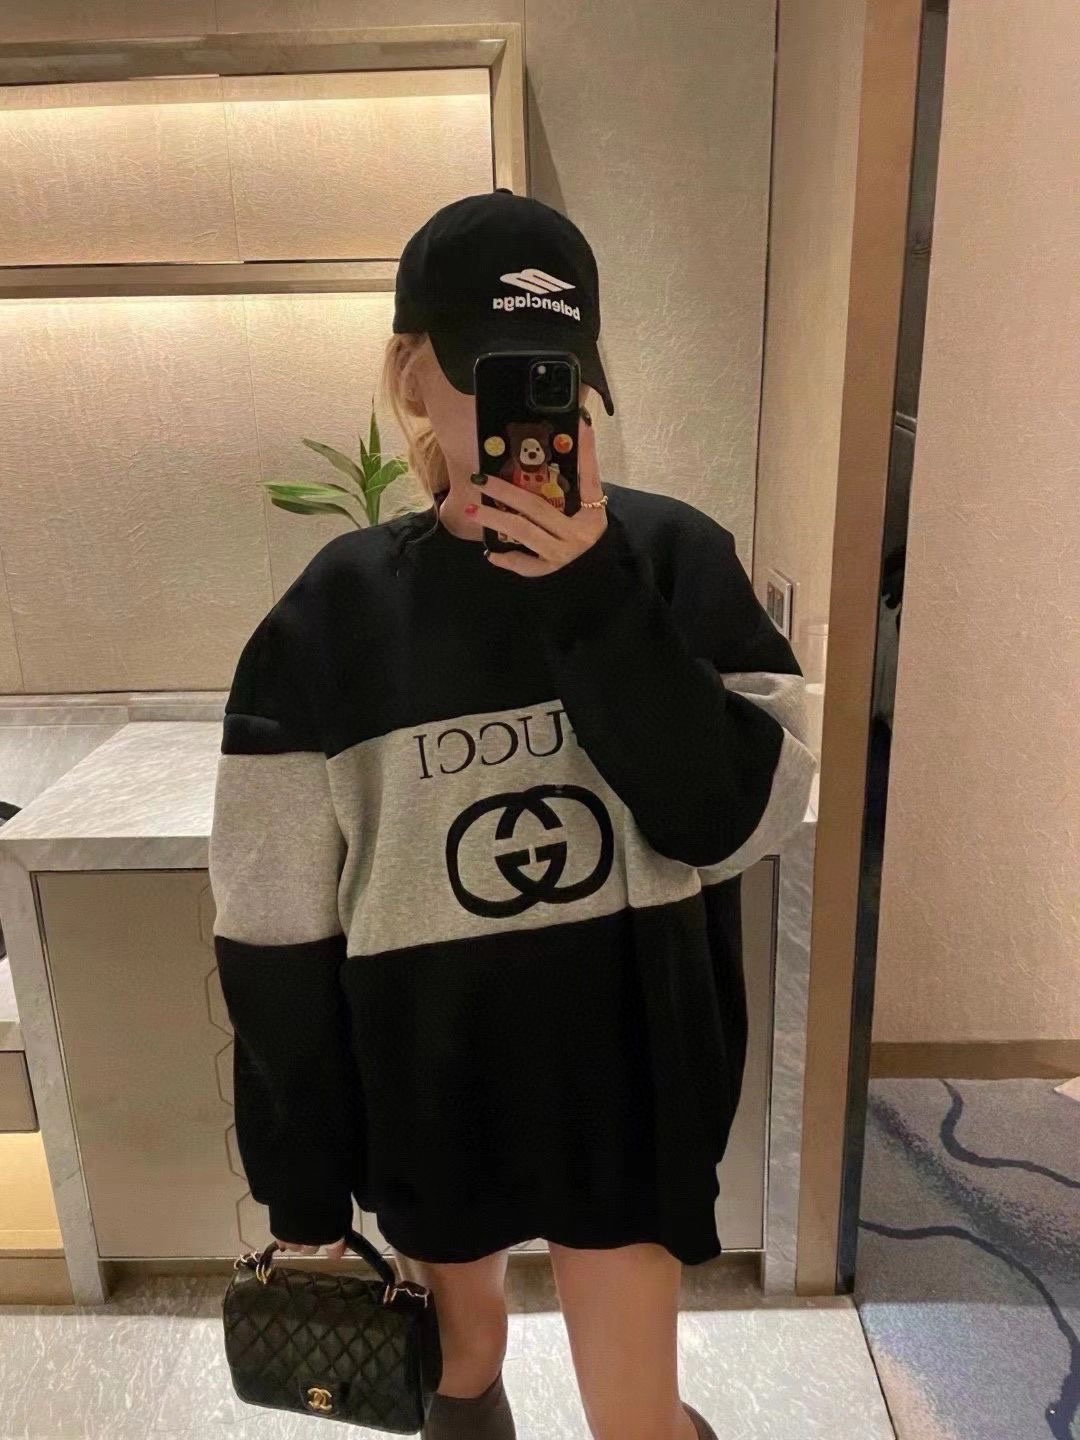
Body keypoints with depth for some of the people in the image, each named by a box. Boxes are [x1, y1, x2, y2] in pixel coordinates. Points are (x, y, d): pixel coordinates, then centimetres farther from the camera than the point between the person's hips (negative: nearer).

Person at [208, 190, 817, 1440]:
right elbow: (277, 928, -7)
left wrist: (596, 599, -26)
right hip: (429, 1089, 1)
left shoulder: (674, 558, -8)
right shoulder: (338, 612, -11)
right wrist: (301, 1190, -2)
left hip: (632, 1081, 0)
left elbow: (738, 818, -16)